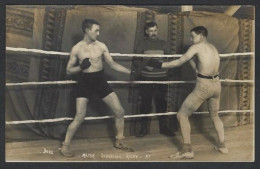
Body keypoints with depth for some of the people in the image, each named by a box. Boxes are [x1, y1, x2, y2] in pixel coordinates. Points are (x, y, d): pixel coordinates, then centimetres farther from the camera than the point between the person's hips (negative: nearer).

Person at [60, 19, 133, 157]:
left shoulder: (101, 46, 1)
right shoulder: (77, 49, -5)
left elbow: (113, 64, 7)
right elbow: (69, 70, -1)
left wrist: (130, 72, 1)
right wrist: (81, 67, -20)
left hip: (101, 82, 4)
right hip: (85, 84, -3)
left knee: (120, 111, 3)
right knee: (79, 118, -8)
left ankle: (119, 141, 22)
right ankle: (65, 146, 9)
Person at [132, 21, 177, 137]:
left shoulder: (163, 44, 9)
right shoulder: (142, 44, 4)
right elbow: (136, 60, -1)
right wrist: (145, 65, -18)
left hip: (161, 78, 1)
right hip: (146, 78, -1)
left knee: (161, 103, 5)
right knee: (145, 103, 1)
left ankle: (164, 127, 16)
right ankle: (143, 128, 12)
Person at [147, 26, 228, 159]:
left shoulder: (197, 47, -6)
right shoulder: (213, 48, 16)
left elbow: (179, 62, -9)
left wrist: (160, 65, -5)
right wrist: (191, 58, 14)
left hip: (203, 86, -8)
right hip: (216, 84, 8)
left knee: (182, 115, 2)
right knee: (214, 115, 29)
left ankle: (187, 150, -1)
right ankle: (222, 145, 32)